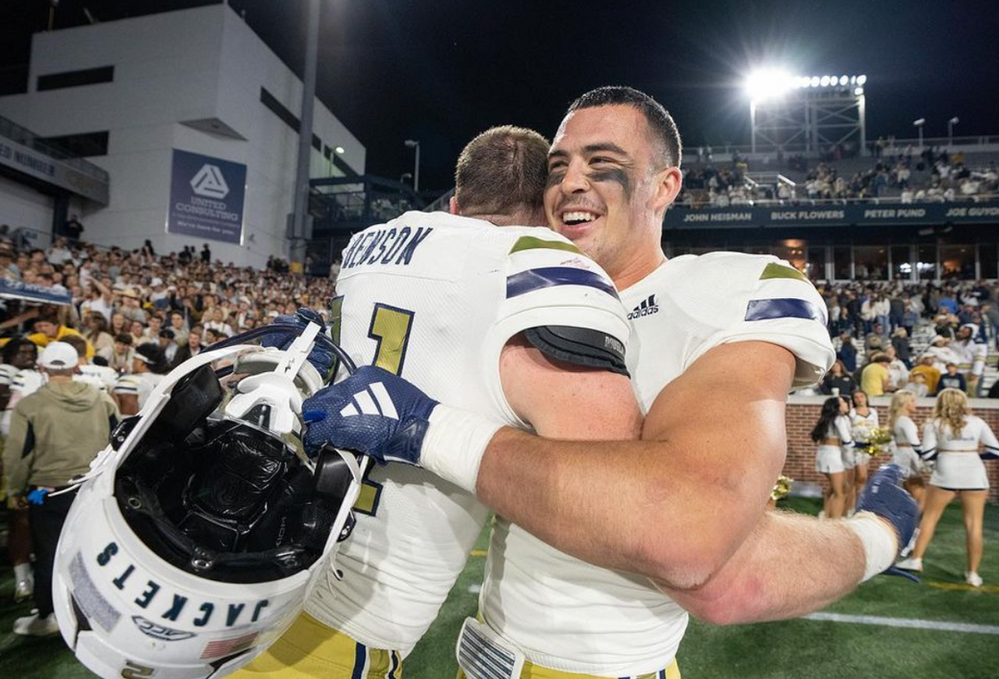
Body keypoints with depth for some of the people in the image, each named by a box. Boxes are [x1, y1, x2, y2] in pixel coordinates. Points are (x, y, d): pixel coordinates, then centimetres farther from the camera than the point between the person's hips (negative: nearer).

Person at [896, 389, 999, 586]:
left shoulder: (935, 424, 2)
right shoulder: (978, 422, 8)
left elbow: (927, 454, -3)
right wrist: (973, 454, 21)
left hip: (946, 473, -2)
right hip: (974, 475, 2)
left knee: (929, 517, 10)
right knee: (974, 524, 8)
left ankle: (915, 559, 12)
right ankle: (973, 573, 12)